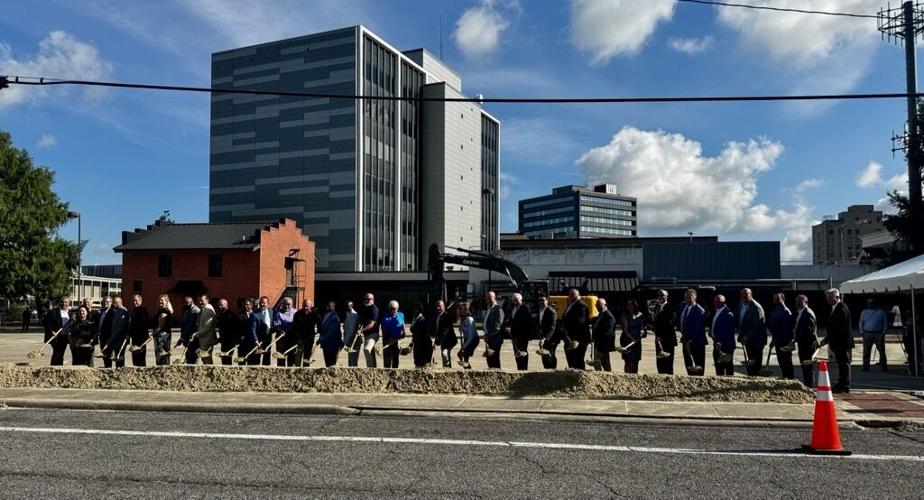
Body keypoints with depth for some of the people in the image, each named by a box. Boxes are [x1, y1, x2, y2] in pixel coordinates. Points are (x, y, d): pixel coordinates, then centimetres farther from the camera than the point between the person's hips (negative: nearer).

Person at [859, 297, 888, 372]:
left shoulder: (881, 312, 9)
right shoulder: (864, 312, 15)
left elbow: (885, 323, 7)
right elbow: (861, 323, 16)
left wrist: (883, 332, -4)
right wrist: (862, 332, 3)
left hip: (879, 334, -1)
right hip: (867, 334, 2)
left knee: (882, 351, -2)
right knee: (866, 352, 0)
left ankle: (884, 367, 5)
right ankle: (865, 366, 3)